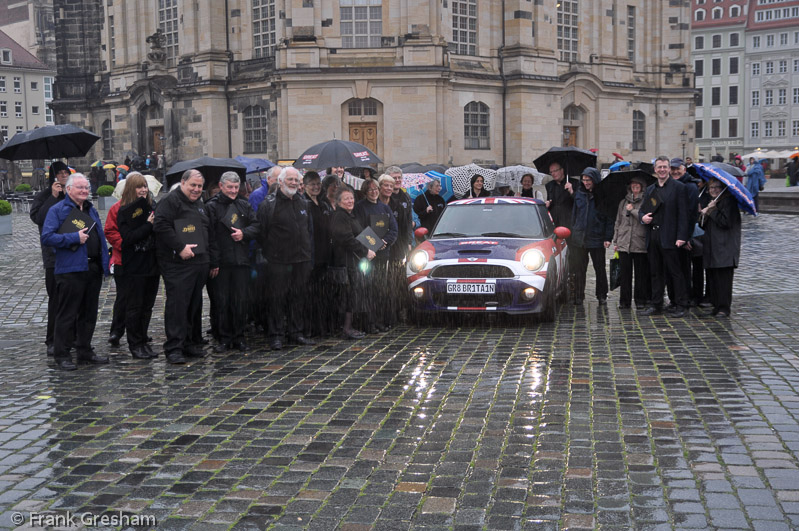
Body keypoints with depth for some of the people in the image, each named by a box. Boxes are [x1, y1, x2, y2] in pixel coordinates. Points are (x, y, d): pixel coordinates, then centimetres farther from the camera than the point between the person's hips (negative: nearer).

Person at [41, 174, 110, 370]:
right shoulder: (58, 210, -3)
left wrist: (104, 263, 13)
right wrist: (74, 238, -17)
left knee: (89, 313, 13)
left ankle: (85, 351, 24)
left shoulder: (91, 210, 18)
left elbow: (101, 237, 22)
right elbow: (47, 237, -13)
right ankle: (62, 355, 4)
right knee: (67, 314, -3)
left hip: (93, 269, 7)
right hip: (71, 270, -7)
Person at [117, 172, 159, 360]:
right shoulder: (125, 210, -6)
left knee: (147, 306, 10)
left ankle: (143, 342, 19)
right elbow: (127, 238, -15)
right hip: (135, 265, -5)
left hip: (152, 263, 5)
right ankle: (135, 344, 9)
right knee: (135, 307, 1)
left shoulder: (152, 206, 8)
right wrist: (148, 226, -18)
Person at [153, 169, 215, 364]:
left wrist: (212, 259, 21)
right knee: (177, 303, -10)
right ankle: (174, 348, -8)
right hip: (177, 265, -8)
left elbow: (208, 234, 28)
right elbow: (161, 226, -19)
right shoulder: (170, 201, -6)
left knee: (195, 304, 12)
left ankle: (192, 344, 21)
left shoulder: (200, 205, 22)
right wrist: (180, 247, -21)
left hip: (200, 263, 8)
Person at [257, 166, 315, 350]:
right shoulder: (268, 204, -4)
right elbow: (262, 233, -6)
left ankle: (296, 333, 19)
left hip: (302, 260, 5)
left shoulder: (303, 203, 14)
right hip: (278, 261, -5)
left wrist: (310, 258, 14)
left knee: (299, 297, 9)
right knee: (277, 298, -2)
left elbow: (310, 231, 19)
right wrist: (268, 255, -9)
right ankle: (276, 336, 5)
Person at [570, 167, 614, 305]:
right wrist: (573, 233, 11)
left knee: (600, 269, 7)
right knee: (579, 269, 6)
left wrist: (608, 238, -10)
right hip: (579, 239, 3)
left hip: (597, 239, -3)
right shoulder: (579, 194, 8)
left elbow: (610, 218, -4)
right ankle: (578, 296, 14)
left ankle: (602, 296, 18)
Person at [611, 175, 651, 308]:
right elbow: (618, 222, 18)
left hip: (640, 243, -3)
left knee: (640, 273, 1)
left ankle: (640, 300, 9)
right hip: (623, 243, 3)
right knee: (625, 273, 3)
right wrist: (615, 241, 14)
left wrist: (632, 210, -6)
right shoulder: (623, 202, 16)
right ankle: (624, 301, 9)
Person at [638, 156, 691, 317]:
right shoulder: (650, 189, 17)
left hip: (669, 237, -6)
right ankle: (656, 304, 18)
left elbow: (683, 213, -8)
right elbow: (641, 209, 23)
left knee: (675, 272, -2)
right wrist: (642, 217, -2)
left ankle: (681, 305, 6)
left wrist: (681, 236, -15)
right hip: (652, 236, 6)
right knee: (656, 272, 11)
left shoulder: (678, 187, -2)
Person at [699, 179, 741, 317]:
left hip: (725, 247, -8)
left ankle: (724, 308, -7)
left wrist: (713, 211, -10)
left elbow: (726, 222, -14)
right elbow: (704, 226, 18)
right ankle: (716, 305, 13)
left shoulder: (729, 201, -5)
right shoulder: (711, 202, 21)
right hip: (711, 246, 8)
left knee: (723, 277, -9)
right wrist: (705, 214, -1)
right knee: (712, 277, 6)